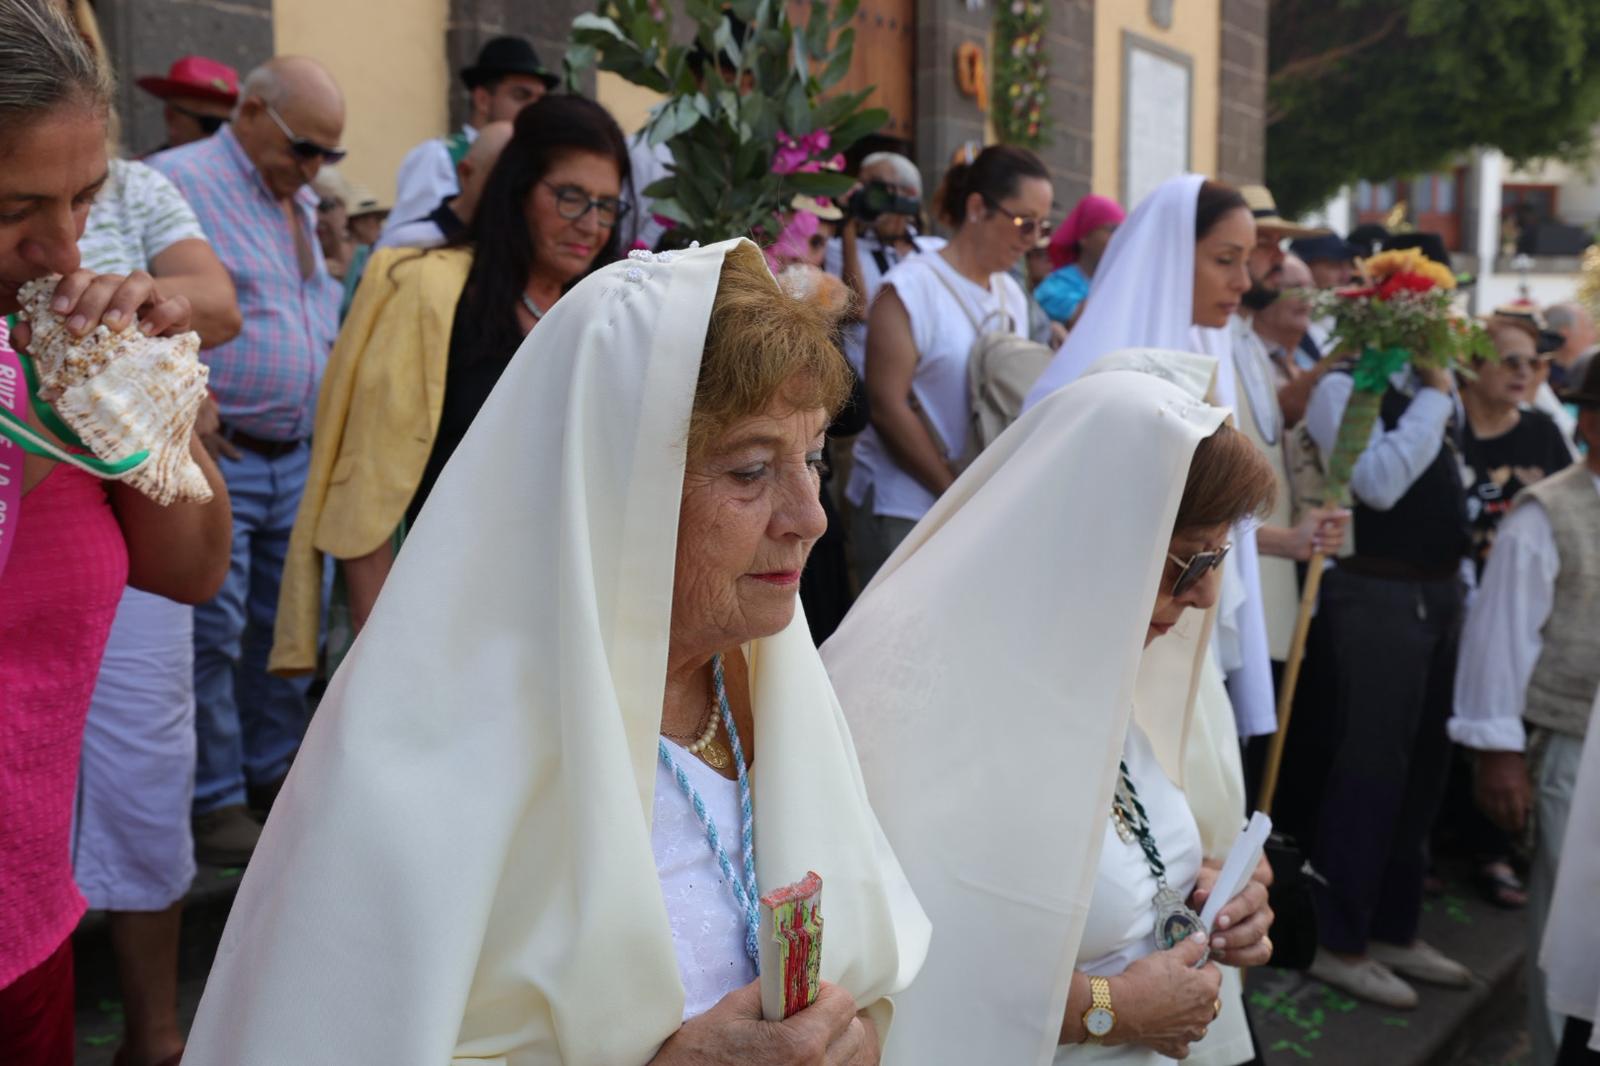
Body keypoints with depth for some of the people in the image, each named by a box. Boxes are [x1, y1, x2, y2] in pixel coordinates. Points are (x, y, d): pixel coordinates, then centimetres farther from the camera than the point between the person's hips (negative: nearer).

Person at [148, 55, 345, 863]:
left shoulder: (302, 202, 16)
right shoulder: (176, 182, -9)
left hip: (296, 457, 8)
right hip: (214, 457, -7)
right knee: (213, 632, -1)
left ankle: (274, 771, 29)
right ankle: (215, 804, 11)